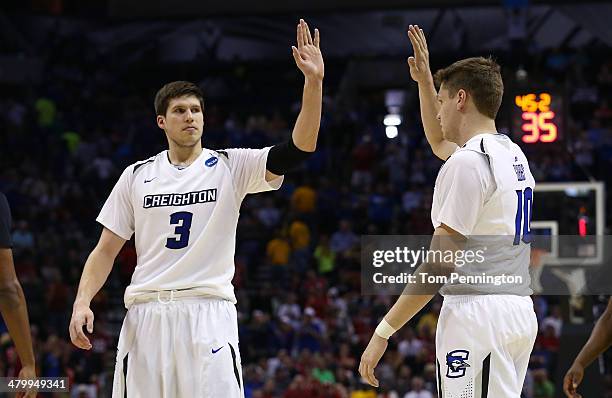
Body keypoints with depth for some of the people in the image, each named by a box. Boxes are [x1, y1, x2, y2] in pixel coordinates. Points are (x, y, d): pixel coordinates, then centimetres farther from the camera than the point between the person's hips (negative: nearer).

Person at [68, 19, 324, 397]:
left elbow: (298, 149, -8)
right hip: (146, 316, 2)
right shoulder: (137, 176, 12)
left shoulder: (230, 167, 5)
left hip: (209, 314, -2)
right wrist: (82, 301, -3)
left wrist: (314, 82, -19)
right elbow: (106, 250, 12)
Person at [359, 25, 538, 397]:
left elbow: (438, 264, -17)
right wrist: (425, 80, 37)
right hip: (521, 311, 9)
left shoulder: (467, 163, -11)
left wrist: (384, 332, -16)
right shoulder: (513, 154, 16)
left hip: (477, 312, -9)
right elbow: (440, 143, 40)